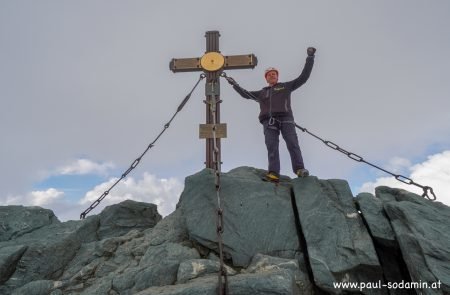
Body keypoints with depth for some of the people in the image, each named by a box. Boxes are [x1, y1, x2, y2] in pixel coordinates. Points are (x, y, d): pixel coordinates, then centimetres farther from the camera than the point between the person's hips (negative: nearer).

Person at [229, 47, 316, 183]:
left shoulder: (286, 86, 23)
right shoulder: (262, 93, 30)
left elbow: (303, 77, 18)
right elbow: (246, 94, 39)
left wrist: (310, 58, 14)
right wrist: (235, 84, 39)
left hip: (285, 118, -1)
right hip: (269, 121, 2)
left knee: (292, 142, -16)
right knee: (271, 146, -13)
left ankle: (299, 169, -17)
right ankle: (273, 173, -21)